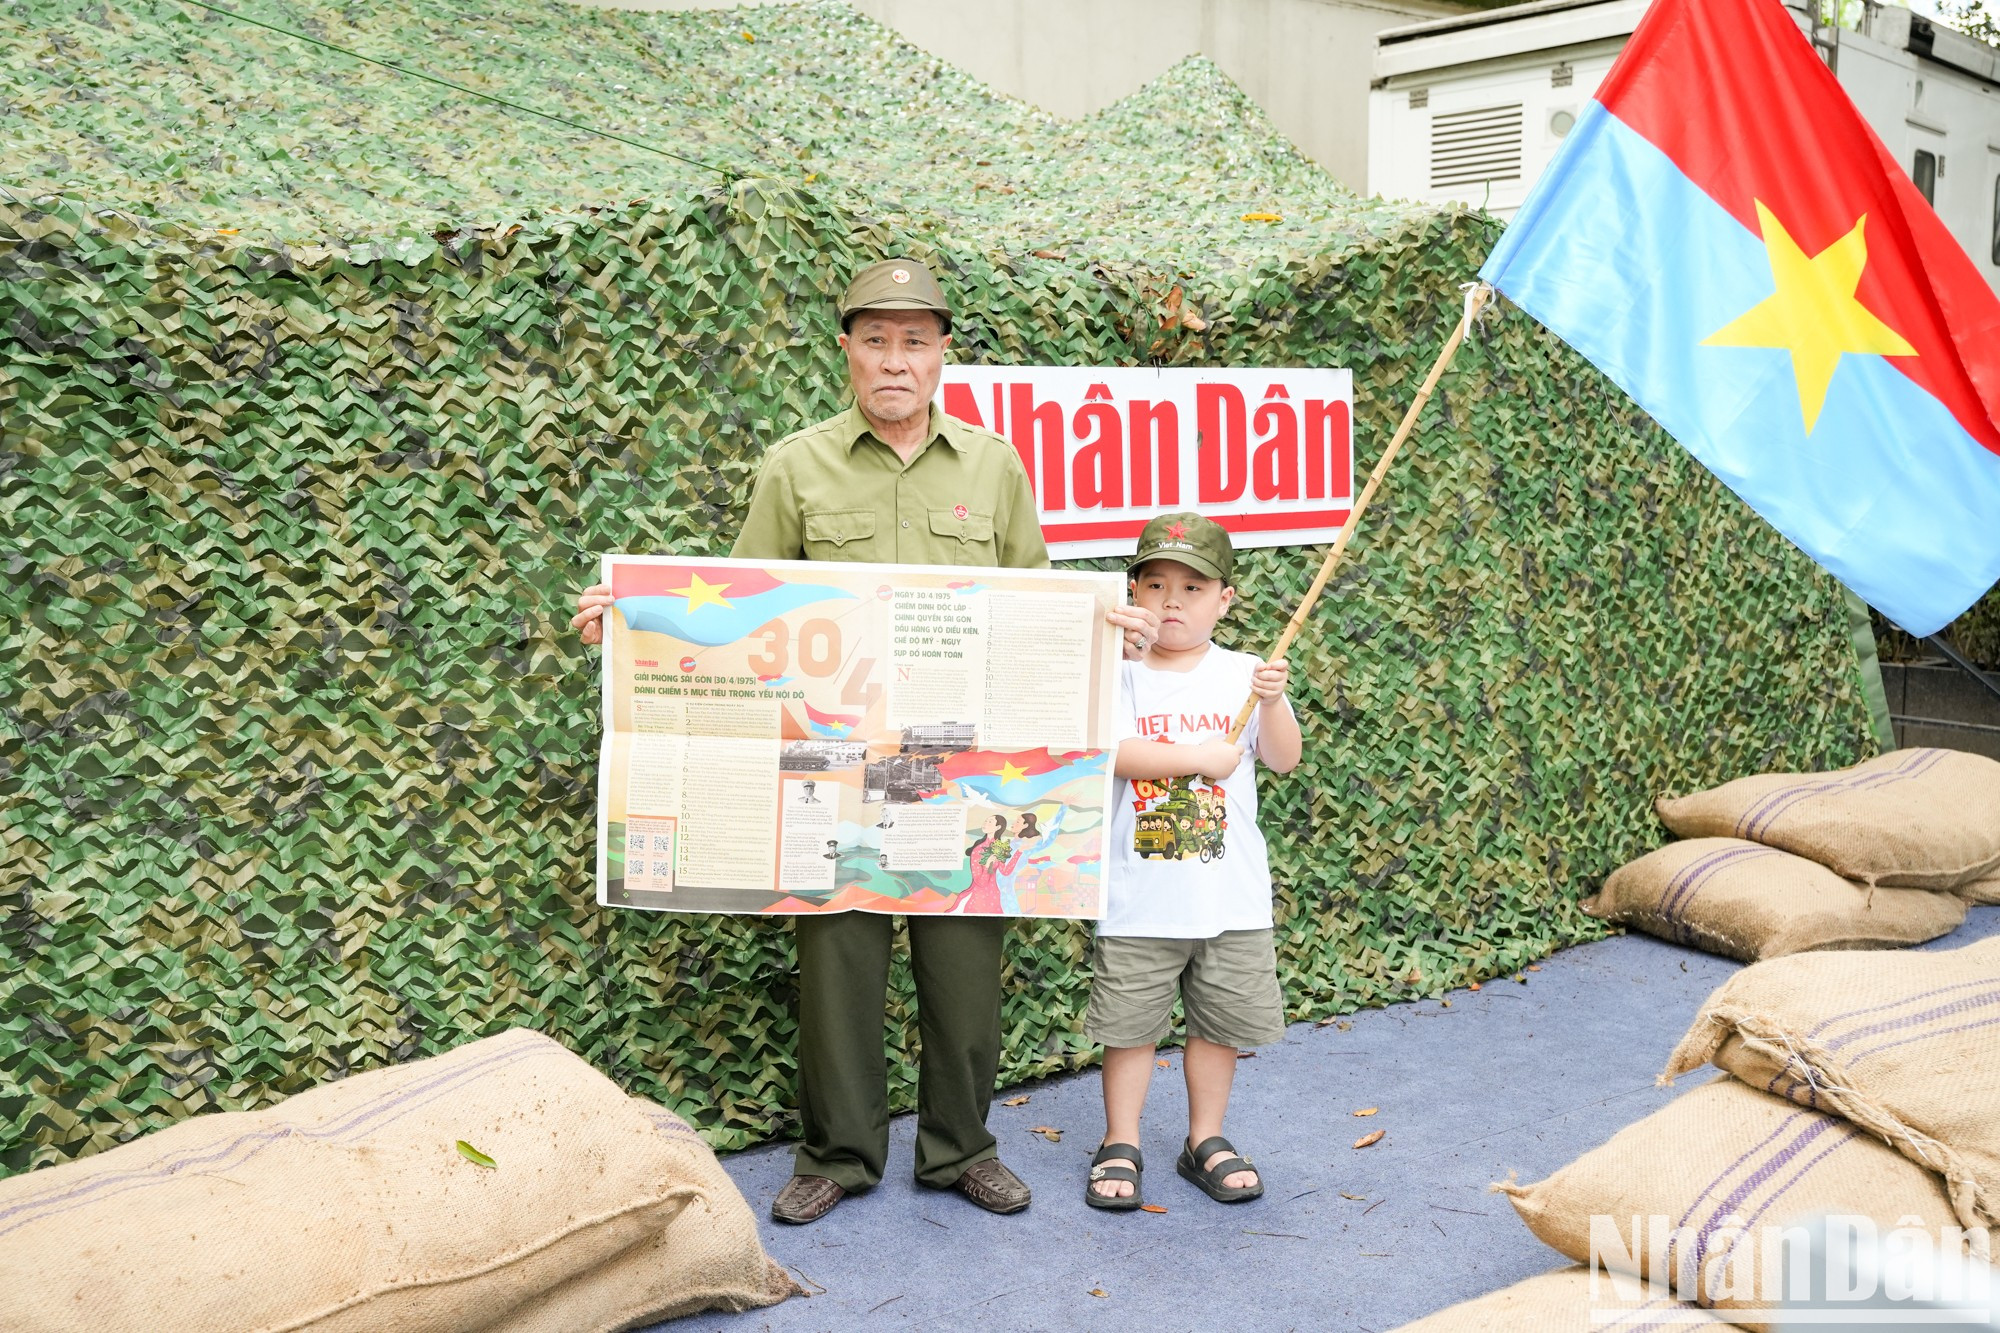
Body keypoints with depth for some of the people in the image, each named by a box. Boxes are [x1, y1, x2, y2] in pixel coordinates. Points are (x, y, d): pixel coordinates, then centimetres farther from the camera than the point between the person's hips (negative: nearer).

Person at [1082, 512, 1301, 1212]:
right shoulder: (1121, 674, -3)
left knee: (1219, 1022, 14)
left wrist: (1272, 703, -20)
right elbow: (1108, 751, -17)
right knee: (1130, 1023, 7)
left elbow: (1283, 759, -4)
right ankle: (1120, 1146, 23)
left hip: (1231, 893, 2)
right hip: (1139, 897, -2)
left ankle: (1206, 1140, 31)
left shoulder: (1242, 674, 3)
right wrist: (1196, 757, -18)